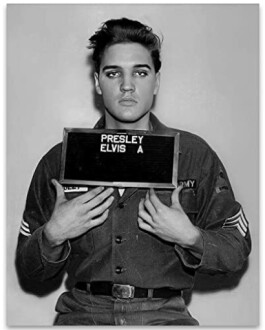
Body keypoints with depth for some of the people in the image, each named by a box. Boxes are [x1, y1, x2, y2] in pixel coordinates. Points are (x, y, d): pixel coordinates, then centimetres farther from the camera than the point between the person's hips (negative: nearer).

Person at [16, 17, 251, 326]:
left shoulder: (195, 155, 9)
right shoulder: (60, 160, 10)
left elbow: (238, 249, 13)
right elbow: (28, 270, 15)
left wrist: (189, 237, -6)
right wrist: (53, 235, -5)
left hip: (164, 313, 0)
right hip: (83, 312, 0)